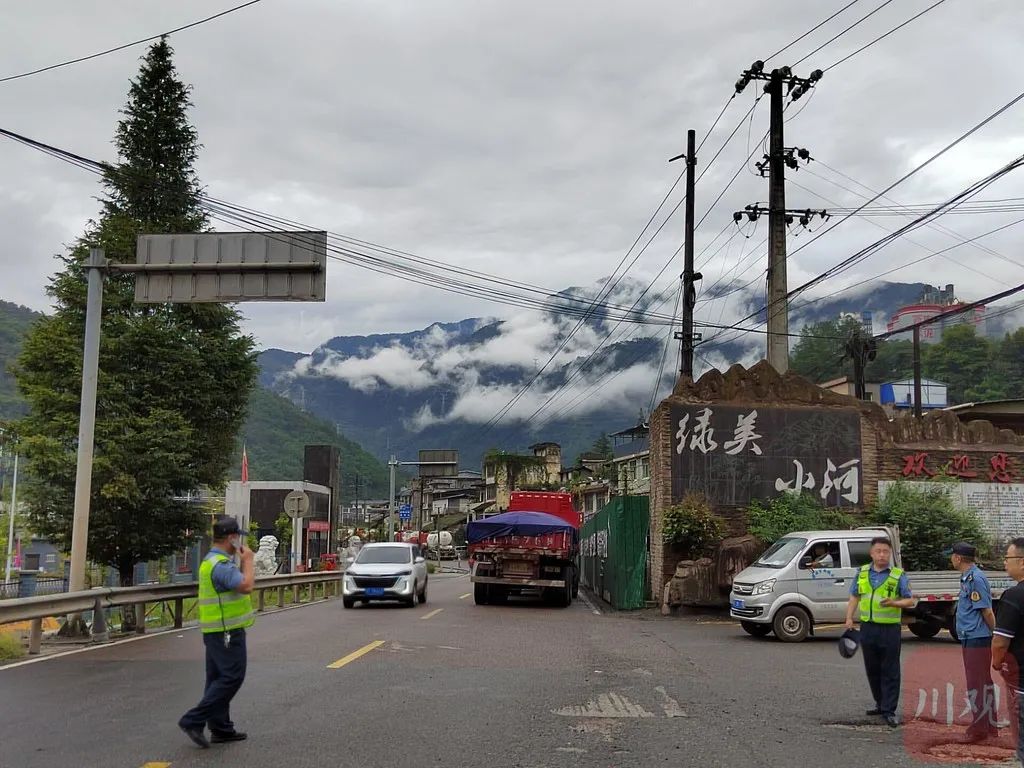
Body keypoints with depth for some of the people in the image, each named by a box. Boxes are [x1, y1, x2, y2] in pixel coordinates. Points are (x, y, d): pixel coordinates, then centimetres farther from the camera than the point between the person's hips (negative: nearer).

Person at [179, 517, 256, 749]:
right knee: (231, 677, -9)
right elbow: (247, 586, -27)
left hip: (218, 631, 11)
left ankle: (221, 728, 17)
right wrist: (248, 560, -15)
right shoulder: (221, 564, -20)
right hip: (227, 631, -11)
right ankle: (194, 721, -10)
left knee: (219, 678, 12)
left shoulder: (212, 560, 15)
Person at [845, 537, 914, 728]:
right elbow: (854, 597, 14)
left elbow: (910, 600, -2)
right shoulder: (863, 573, 9)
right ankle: (880, 703, 28)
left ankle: (889, 710, 2)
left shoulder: (898, 575, -2)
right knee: (872, 669, 14)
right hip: (867, 627, 4)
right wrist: (849, 618, 4)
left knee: (890, 672, -1)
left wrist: (894, 603, -20)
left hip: (890, 629, -4)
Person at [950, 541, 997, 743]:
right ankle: (989, 727, 25)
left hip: (977, 640, -10)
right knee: (983, 683, 16)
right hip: (970, 639, 10)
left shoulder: (975, 578, -19)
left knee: (976, 685, -3)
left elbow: (987, 612, -19)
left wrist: (995, 636, -12)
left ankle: (978, 729, 3)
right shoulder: (967, 577, 12)